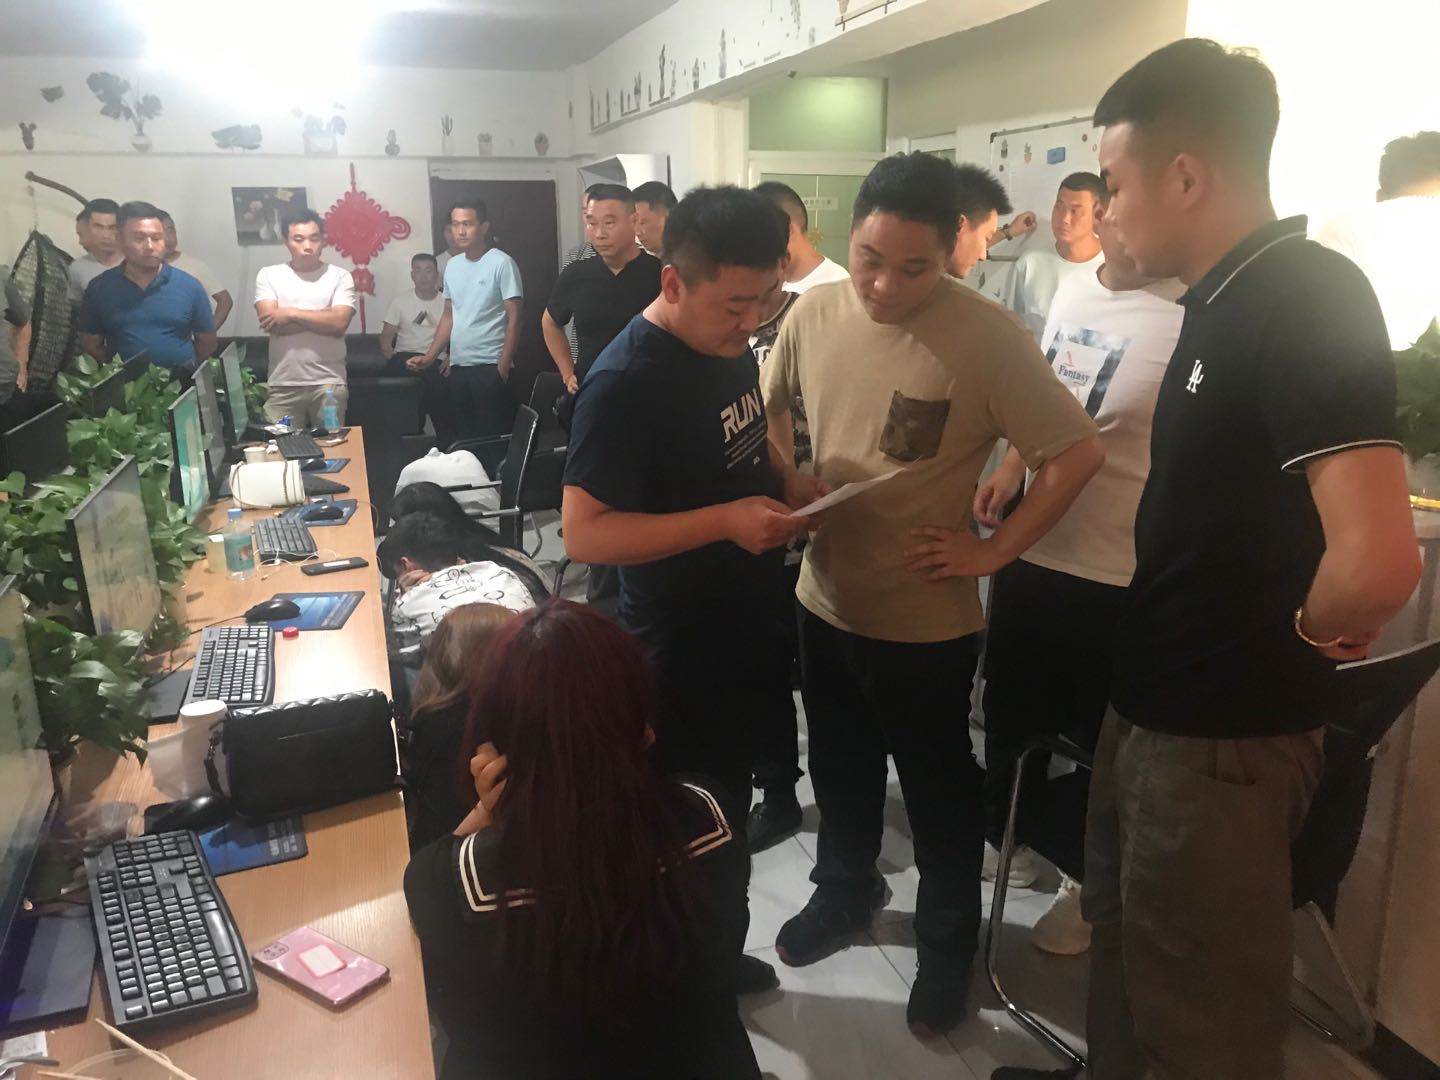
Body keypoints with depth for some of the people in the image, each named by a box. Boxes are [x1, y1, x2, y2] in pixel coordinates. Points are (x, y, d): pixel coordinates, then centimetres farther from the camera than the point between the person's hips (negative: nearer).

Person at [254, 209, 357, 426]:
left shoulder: (340, 276, 4)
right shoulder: (268, 275, 8)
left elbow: (339, 323, -10)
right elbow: (270, 323, -7)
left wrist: (290, 313, -10)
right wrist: (323, 318, -8)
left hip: (329, 383, -1)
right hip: (282, 384, 1)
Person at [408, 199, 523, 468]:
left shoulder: (502, 263, -6)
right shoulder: (452, 266, 13)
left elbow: (514, 318, -9)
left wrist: (503, 366, -14)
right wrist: (429, 357, 10)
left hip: (490, 367, -6)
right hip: (457, 367, 7)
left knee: (492, 437, -3)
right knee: (458, 438, 10)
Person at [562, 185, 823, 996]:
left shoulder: (731, 346, 4)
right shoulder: (626, 383, -23)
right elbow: (584, 533, -25)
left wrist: (787, 488, -2)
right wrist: (726, 521, -30)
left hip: (745, 632, 8)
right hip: (680, 656, -8)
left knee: (727, 814, 23)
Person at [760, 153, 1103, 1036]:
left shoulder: (986, 336, -21)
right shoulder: (815, 311, -5)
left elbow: (1077, 453, -18)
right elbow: (771, 407, 12)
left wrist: (994, 550, -17)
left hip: (926, 619, -4)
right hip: (826, 599, 5)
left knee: (939, 793, 16)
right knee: (840, 771, 25)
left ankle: (949, 946, 40)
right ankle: (845, 891, 52)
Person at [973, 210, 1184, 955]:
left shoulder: (1193, 316, -18)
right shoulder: (1071, 289, 5)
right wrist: (1011, 467, 1)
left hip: (1118, 572, -7)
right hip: (1029, 546, 7)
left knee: (1099, 739, 14)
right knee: (1009, 713, 22)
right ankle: (1005, 839, 46)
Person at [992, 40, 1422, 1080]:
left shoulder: (1307, 298, -23)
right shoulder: (1227, 298, 7)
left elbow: (1377, 557, -34)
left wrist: (1312, 634, -15)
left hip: (1224, 725, -9)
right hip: (1157, 699, 9)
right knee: (1127, 932, 27)